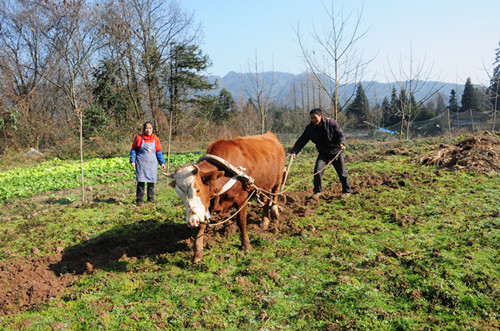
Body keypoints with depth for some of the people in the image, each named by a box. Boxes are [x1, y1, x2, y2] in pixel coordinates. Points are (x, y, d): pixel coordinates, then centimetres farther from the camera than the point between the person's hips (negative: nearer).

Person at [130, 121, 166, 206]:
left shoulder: (155, 139, 6)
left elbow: (158, 152, 12)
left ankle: (151, 198, 20)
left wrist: (162, 162, 7)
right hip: (141, 164, -2)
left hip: (152, 164, 2)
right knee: (141, 182, -4)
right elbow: (133, 150, 6)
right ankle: (140, 200, 3)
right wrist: (132, 161, -2)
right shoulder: (139, 138, -1)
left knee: (151, 182, 7)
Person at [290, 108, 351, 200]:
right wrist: (294, 151, -23)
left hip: (336, 152, -2)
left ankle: (346, 191, 27)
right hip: (323, 153, 3)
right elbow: (301, 141, -10)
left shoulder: (331, 123, -18)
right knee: (317, 170, -14)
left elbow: (341, 135, -17)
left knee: (342, 172, 6)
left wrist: (341, 143, -39)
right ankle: (317, 191, 0)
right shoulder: (310, 128, -9)